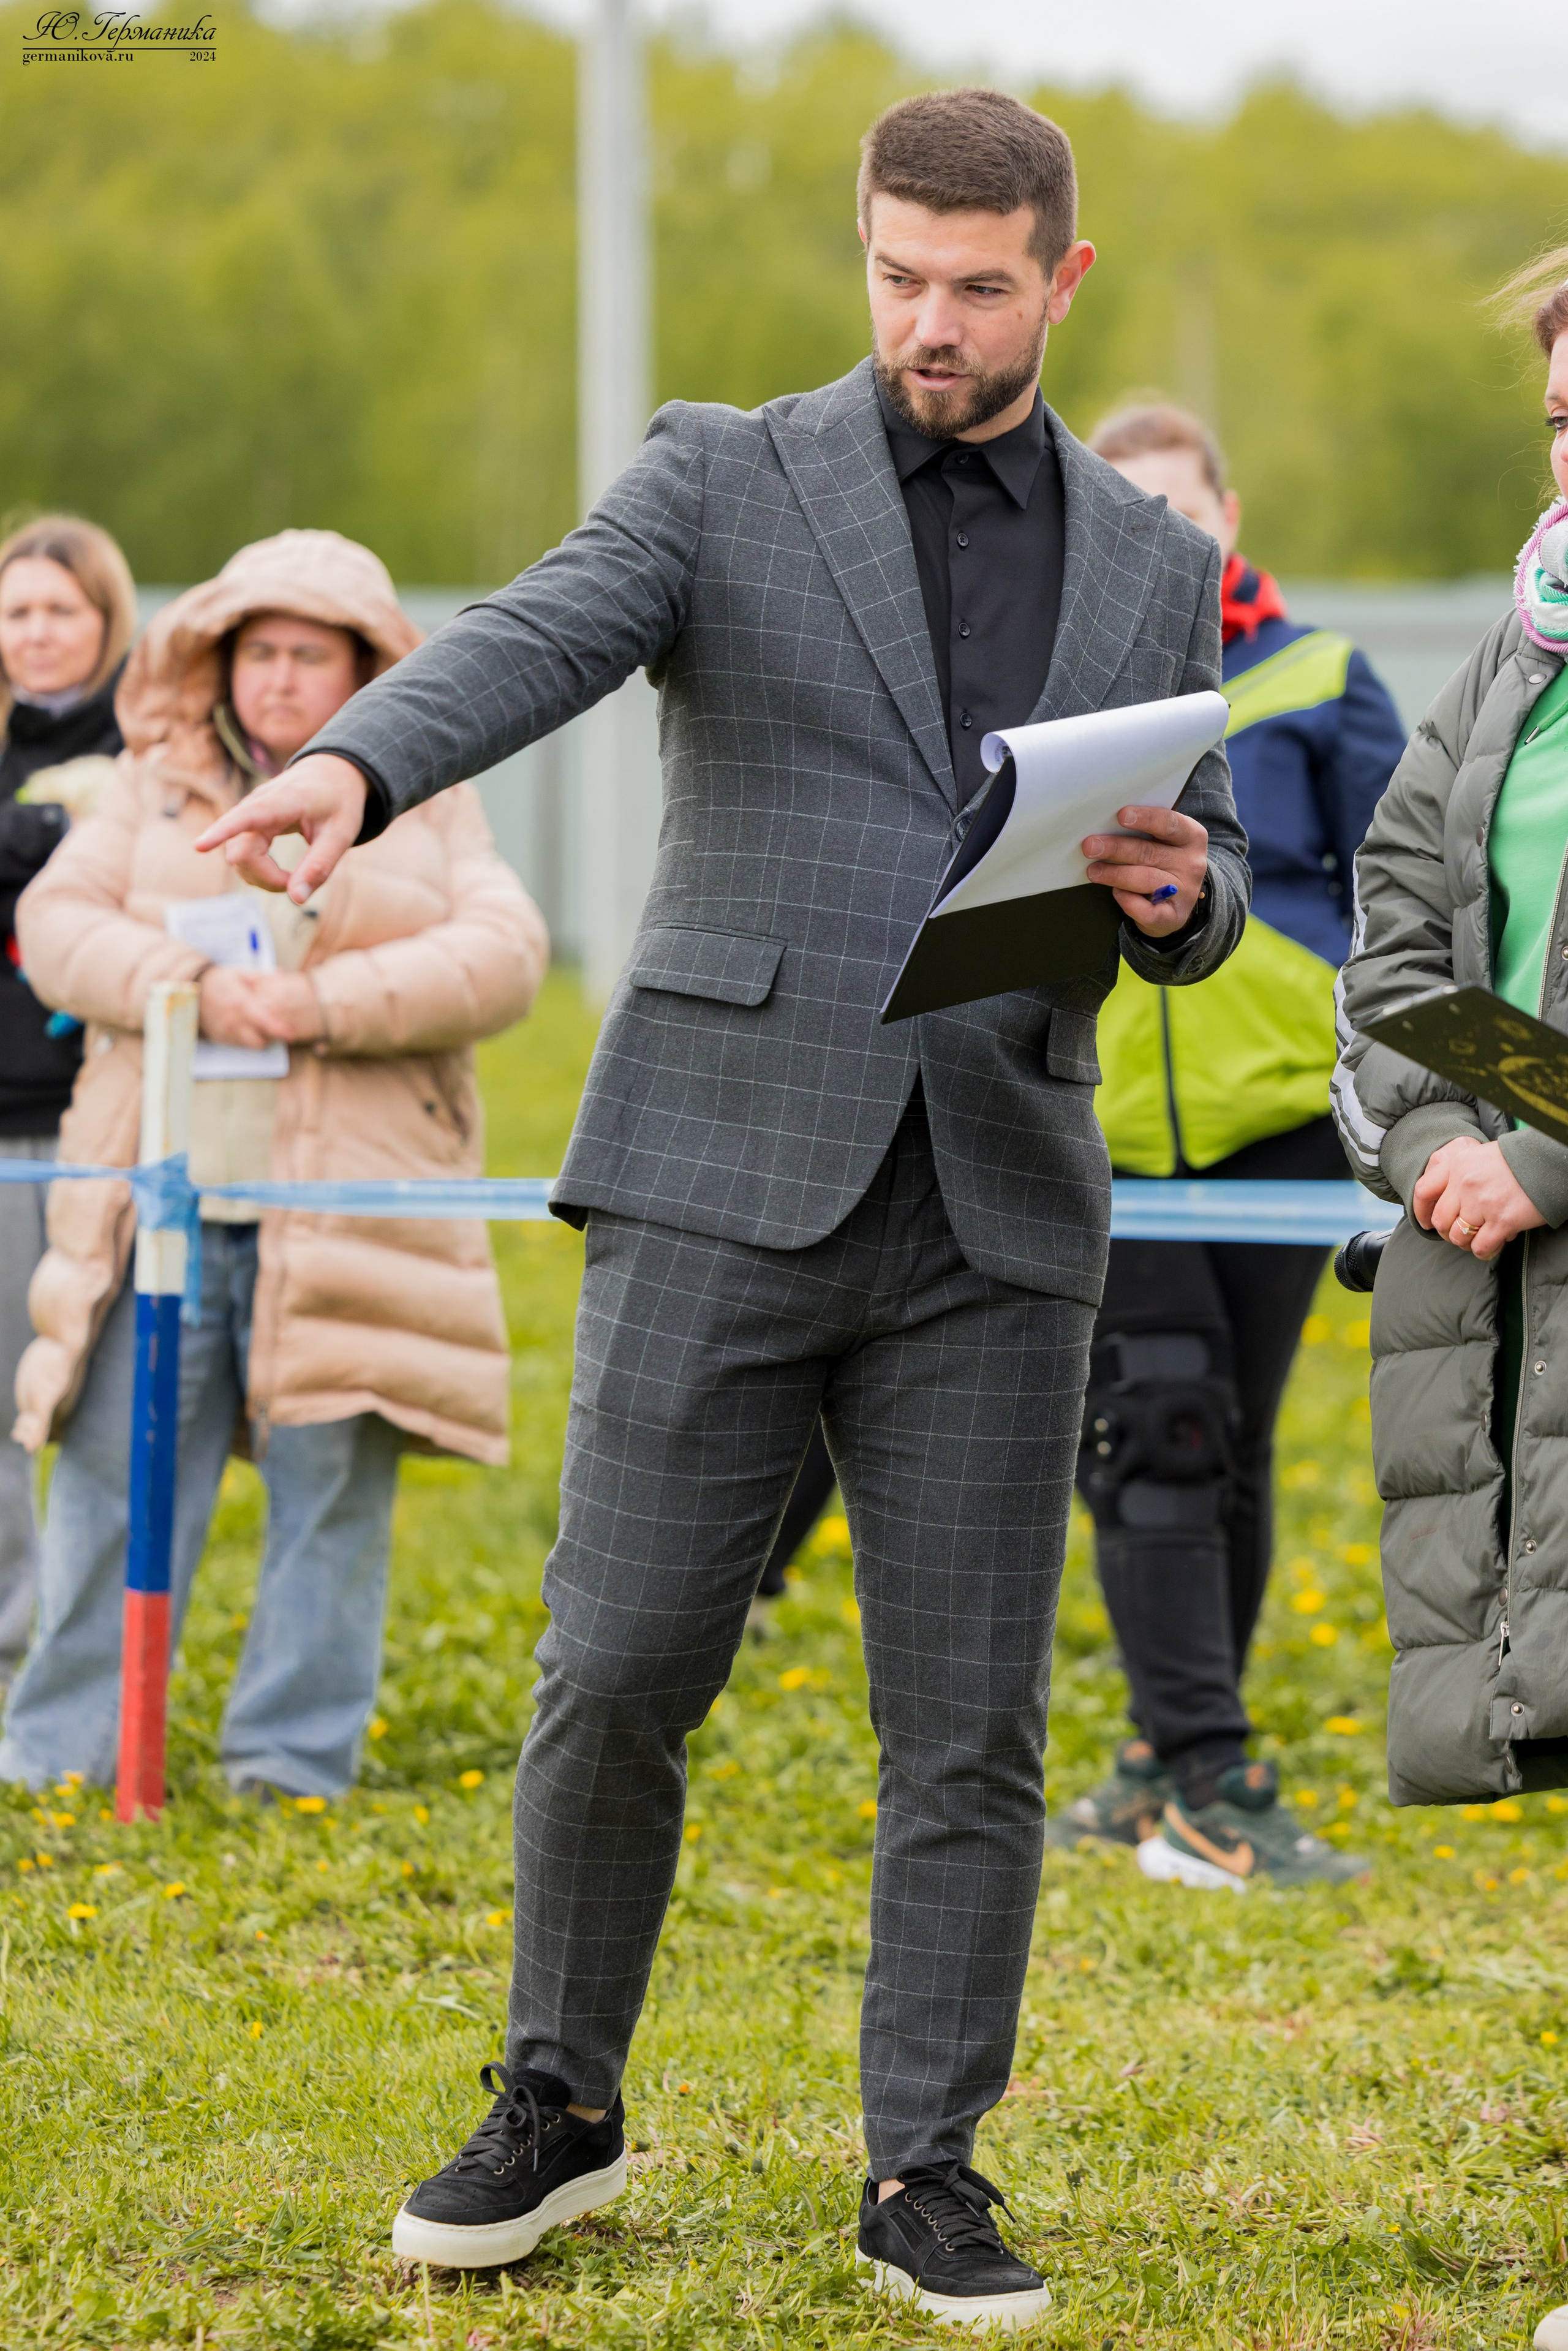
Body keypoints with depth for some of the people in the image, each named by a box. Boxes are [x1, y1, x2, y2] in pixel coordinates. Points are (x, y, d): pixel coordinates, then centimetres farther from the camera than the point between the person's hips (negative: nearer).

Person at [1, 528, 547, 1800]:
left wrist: (329, 1003, -16)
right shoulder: (151, 789, 13)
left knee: (332, 1487, 2)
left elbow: (502, 958, -4)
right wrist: (190, 986, -14)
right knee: (114, 1480, 1)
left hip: (348, 1207, -1)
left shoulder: (431, 802, 9)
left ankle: (293, 1764, 10)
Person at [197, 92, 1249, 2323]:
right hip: (727, 1182, -2)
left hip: (994, 1217, 2)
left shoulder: (1161, 575, 13)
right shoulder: (724, 480, 3)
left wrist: (1179, 893, -9)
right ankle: (559, 2105, 18)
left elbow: (1212, 897, 17)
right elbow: (539, 639, -15)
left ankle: (926, 2176, 13)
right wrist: (352, 762, -36)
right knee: (615, 1677, -2)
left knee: (971, 1725, 2)